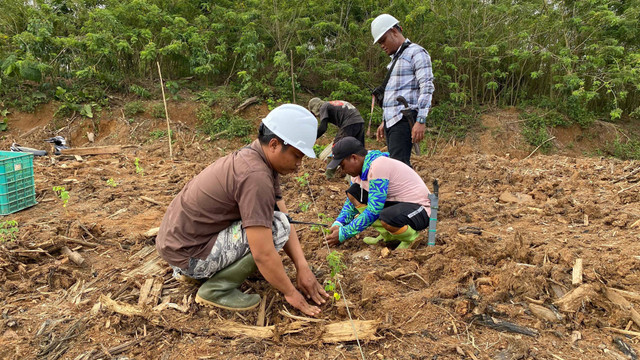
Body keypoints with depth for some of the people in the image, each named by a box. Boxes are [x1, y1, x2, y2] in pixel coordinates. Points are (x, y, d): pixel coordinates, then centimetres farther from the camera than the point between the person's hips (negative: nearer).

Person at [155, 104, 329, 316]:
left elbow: (285, 217, 4)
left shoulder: (257, 158, 2)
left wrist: (303, 268, 0)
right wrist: (290, 293, -12)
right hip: (186, 253, -9)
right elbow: (263, 255, -27)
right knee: (276, 228, -18)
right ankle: (217, 288, -6)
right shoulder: (256, 176, -28)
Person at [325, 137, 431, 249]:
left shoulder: (378, 166, -26)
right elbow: (350, 204, 15)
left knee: (387, 218, -40)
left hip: (419, 211, -9)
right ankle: (388, 236, 5)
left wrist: (344, 234, -21)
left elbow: (373, 211, -27)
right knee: (353, 192, 2)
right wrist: (338, 225, -3)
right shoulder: (359, 170, 3)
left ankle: (412, 236, -4)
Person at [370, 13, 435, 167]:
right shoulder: (395, 58, 25)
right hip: (391, 120, 9)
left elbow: (427, 88, -13)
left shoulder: (416, 53, -3)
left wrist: (421, 121, -21)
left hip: (404, 120, -9)